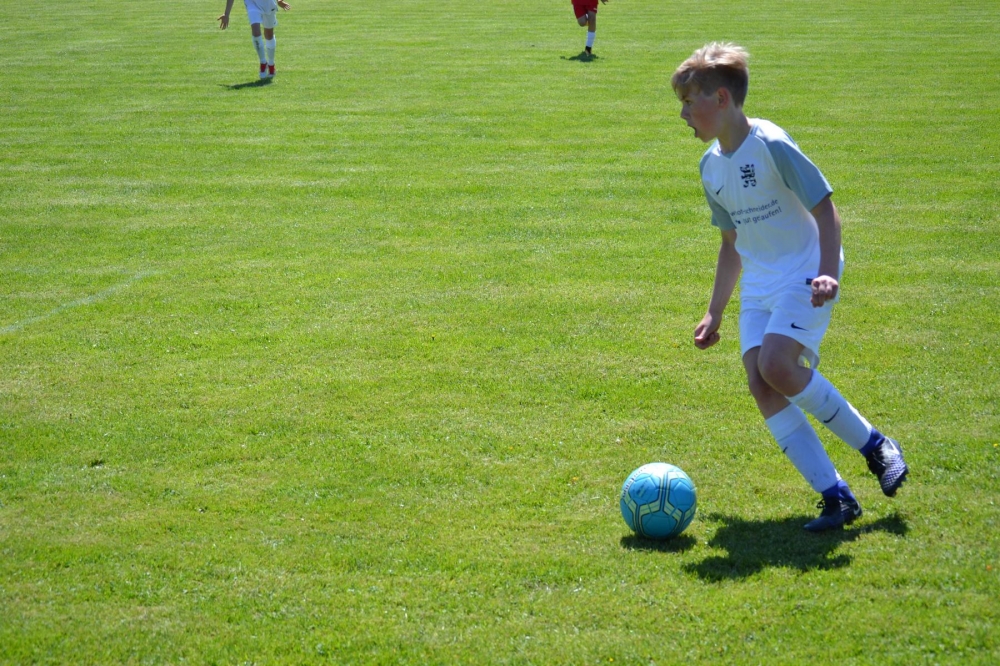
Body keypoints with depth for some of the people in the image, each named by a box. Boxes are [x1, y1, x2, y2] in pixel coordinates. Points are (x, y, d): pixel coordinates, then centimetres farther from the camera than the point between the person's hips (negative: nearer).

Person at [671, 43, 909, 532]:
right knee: (759, 382, -12)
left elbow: (825, 210, -12)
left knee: (777, 366, -26)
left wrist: (827, 273, -24)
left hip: (804, 275, -7)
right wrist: (714, 314, 21)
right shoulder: (711, 166, 10)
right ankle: (835, 496, -9)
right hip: (758, 285, 7)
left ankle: (875, 445, -6)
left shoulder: (771, 145, -13)